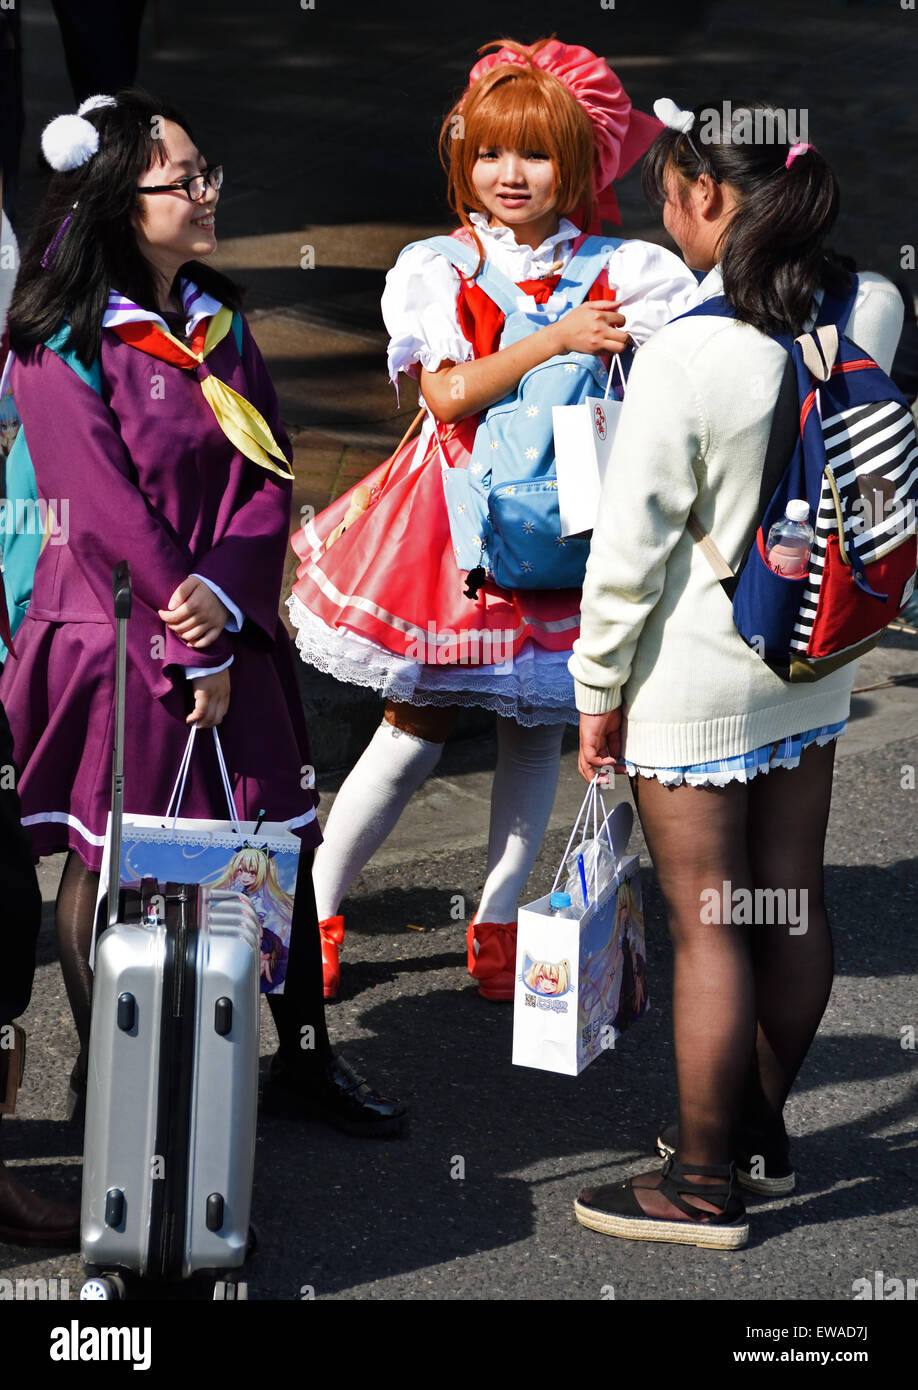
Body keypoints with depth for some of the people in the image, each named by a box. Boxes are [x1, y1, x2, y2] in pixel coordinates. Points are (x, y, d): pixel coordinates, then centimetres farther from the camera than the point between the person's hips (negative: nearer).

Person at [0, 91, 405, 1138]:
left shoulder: (216, 321, 8)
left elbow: (268, 477, 3)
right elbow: (107, 509, -15)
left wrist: (222, 598, -14)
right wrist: (193, 654, -14)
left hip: (229, 634, 6)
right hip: (116, 646, -6)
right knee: (106, 865, 6)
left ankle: (305, 1060, 22)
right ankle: (100, 1076, 20)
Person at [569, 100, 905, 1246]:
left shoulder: (688, 356, -24)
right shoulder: (872, 312, -5)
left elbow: (631, 548, -18)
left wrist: (597, 689, -4)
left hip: (696, 679, -7)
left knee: (707, 927, 3)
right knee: (791, 902, 17)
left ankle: (704, 1184, 14)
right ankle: (758, 1127, 35)